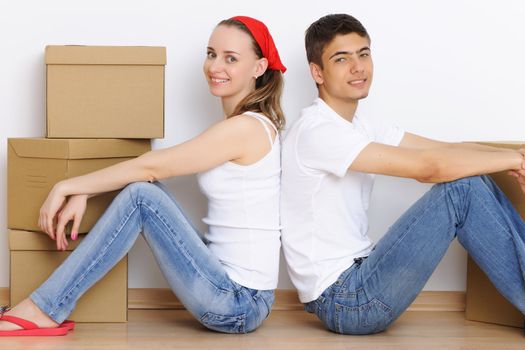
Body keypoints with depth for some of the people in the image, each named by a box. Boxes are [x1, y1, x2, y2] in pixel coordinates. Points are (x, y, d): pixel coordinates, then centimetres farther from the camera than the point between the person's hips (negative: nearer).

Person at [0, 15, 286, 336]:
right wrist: (81, 194, -3)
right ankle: (48, 306, 3)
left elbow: (149, 167, -12)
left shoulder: (246, 128, -15)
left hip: (240, 303, -9)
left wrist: (66, 187, -4)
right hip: (237, 293, 9)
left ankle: (45, 311, -8)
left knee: (142, 196, -14)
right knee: (145, 190, 2)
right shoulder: (242, 126, 13)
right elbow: (151, 171, 9)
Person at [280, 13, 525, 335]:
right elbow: (427, 167, -24)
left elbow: (447, 150, 5)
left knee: (472, 178, -1)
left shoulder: (361, 125, 12)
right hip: (342, 302, -9)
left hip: (356, 275, 9)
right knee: (462, 188, -16)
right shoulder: (317, 131, -18)